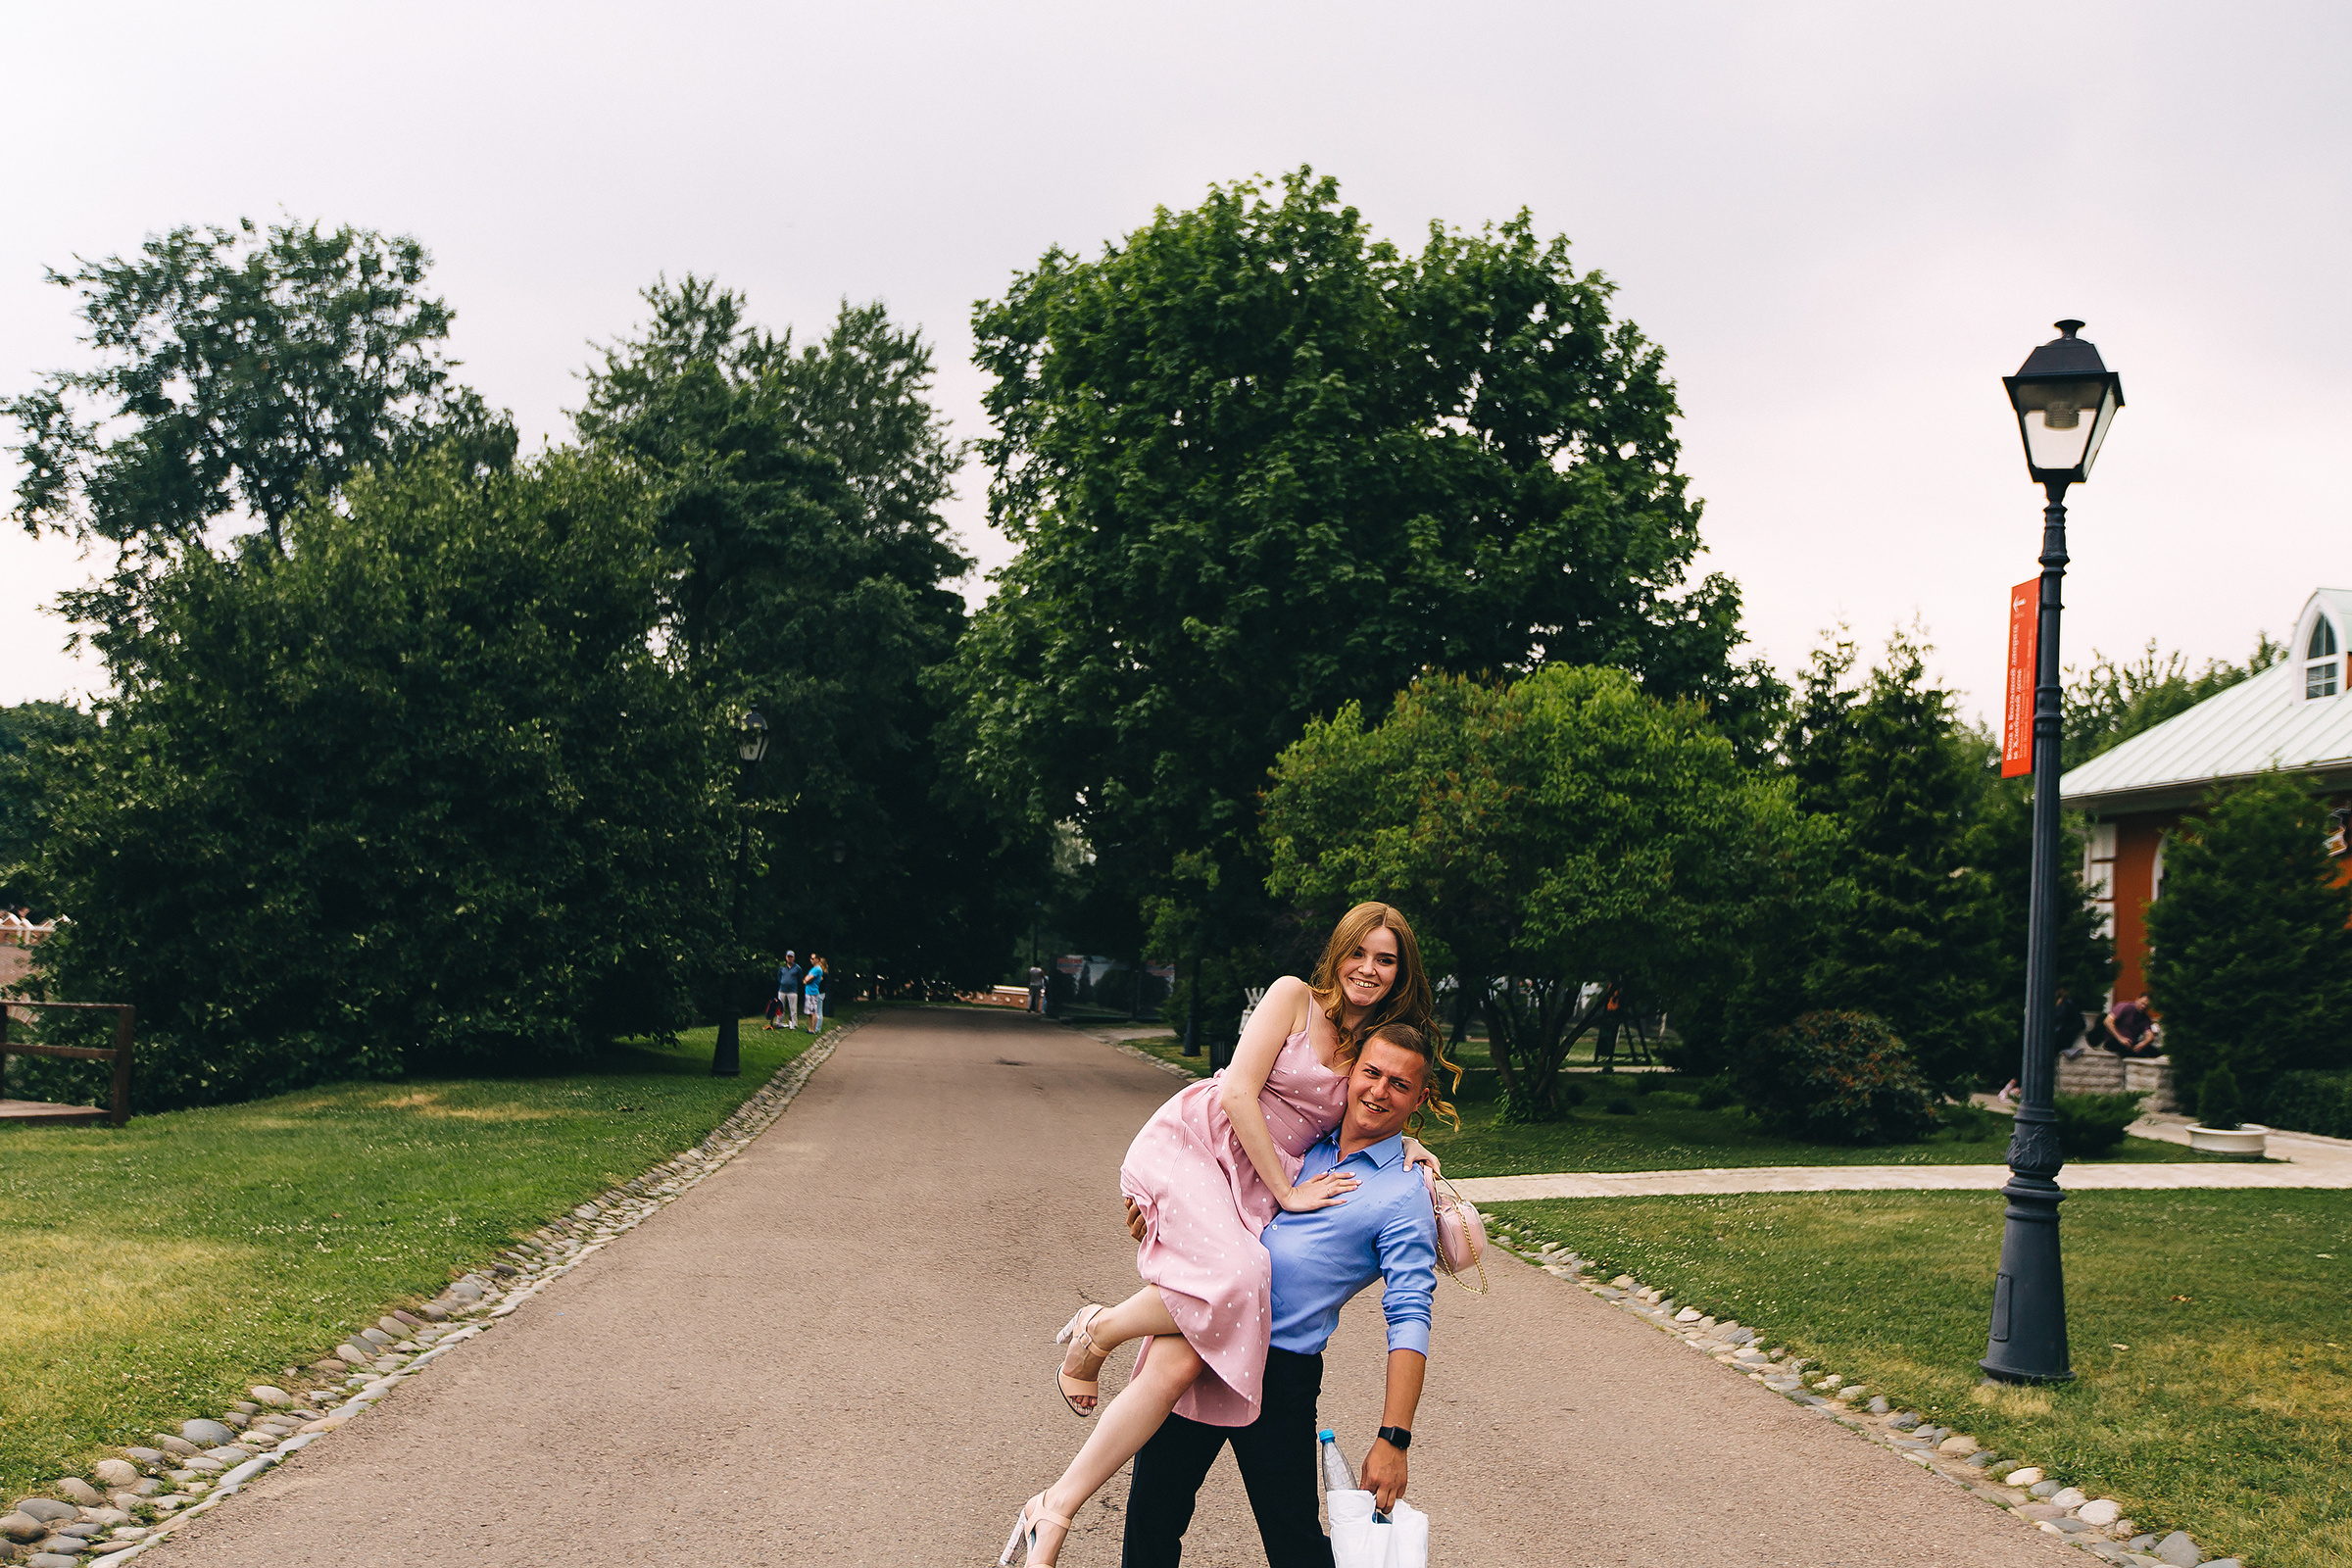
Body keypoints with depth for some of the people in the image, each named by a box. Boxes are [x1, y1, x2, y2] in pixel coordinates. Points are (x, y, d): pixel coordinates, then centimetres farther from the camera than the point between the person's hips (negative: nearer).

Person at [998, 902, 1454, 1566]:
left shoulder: (1376, 1045, 17)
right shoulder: (1295, 997, -1)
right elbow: (1238, 1093, -8)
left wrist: (1403, 1148, 6)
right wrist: (1286, 1191, -9)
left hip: (1249, 1189, 5)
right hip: (1192, 1143, -5)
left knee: (1181, 1366, -16)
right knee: (1232, 1276, -37)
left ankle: (1054, 1512, -9)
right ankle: (1097, 1331, -8)